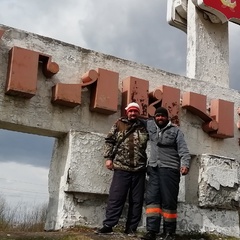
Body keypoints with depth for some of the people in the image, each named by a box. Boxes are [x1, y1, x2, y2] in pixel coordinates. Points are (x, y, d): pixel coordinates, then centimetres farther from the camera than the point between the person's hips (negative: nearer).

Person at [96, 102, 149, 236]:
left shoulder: (144, 127, 10)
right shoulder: (119, 124, 8)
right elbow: (109, 141, 8)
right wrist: (109, 158, -1)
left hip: (139, 169, 2)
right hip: (121, 168, -2)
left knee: (136, 200, 5)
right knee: (116, 198, -4)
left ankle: (131, 228, 13)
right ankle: (108, 225, 2)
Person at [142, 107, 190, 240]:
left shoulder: (175, 130, 3)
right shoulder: (150, 125, 14)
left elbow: (183, 150, -5)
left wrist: (185, 164, -19)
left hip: (170, 169, -3)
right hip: (153, 169, 4)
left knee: (169, 201, -2)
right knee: (152, 198, -6)